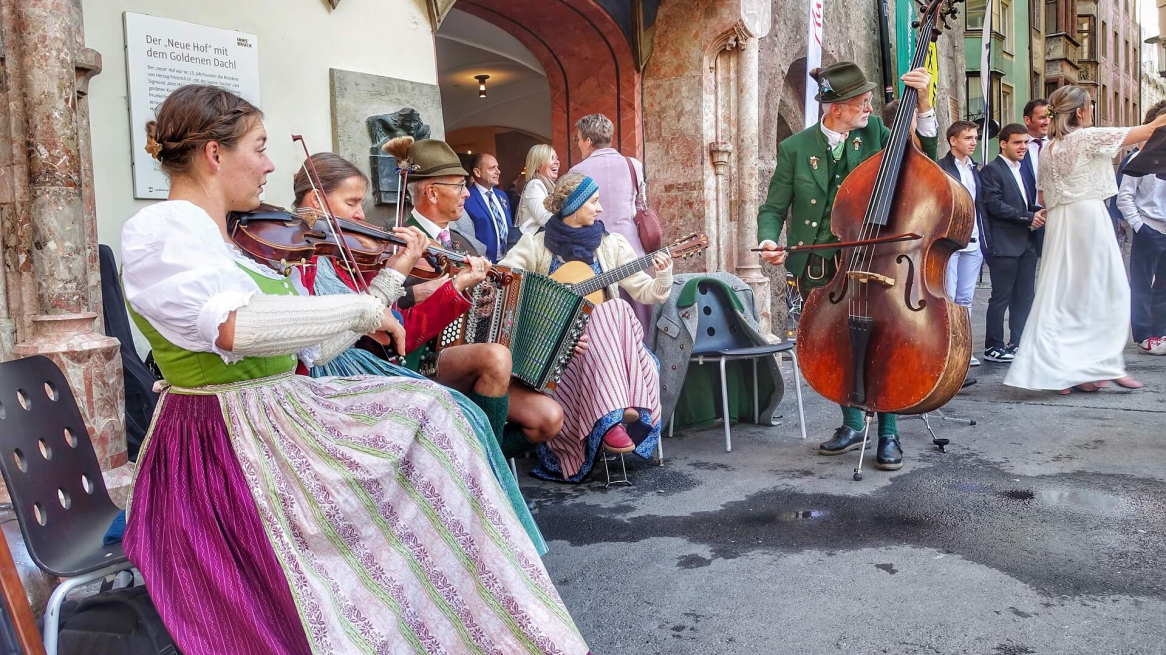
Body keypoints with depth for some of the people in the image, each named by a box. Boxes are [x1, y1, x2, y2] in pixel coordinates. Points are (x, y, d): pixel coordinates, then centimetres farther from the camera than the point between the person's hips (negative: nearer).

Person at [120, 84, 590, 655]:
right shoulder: (155, 231, -12)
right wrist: (363, 308, -23)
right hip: (225, 451, -9)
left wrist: (392, 278, 15)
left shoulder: (239, 242, 15)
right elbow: (234, 325, -32)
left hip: (282, 419, 9)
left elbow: (312, 346, 13)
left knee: (428, 413, -2)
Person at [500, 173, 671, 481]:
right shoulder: (537, 244, 5)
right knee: (613, 310, -33)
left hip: (606, 333, 3)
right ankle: (613, 417, -45)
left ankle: (615, 417, -42)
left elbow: (648, 293, 7)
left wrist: (663, 275, -13)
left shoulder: (611, 245, 10)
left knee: (617, 309, -31)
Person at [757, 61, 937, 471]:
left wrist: (923, 103, -11)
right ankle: (852, 425, 27)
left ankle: (888, 434, 4)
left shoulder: (873, 133, 3)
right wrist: (769, 241, -19)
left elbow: (924, 159, -1)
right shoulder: (795, 149, -2)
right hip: (817, 269, 0)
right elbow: (773, 210, 2)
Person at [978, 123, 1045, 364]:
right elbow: (995, 204, -16)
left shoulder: (1023, 169, 19)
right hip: (1004, 243, -8)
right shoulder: (992, 170, -7)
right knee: (1001, 297, -3)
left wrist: (1038, 212, 3)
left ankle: (1018, 344, 17)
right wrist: (1029, 217, -16)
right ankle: (993, 348, 4)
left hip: (1026, 242, 8)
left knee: (1025, 297, 9)